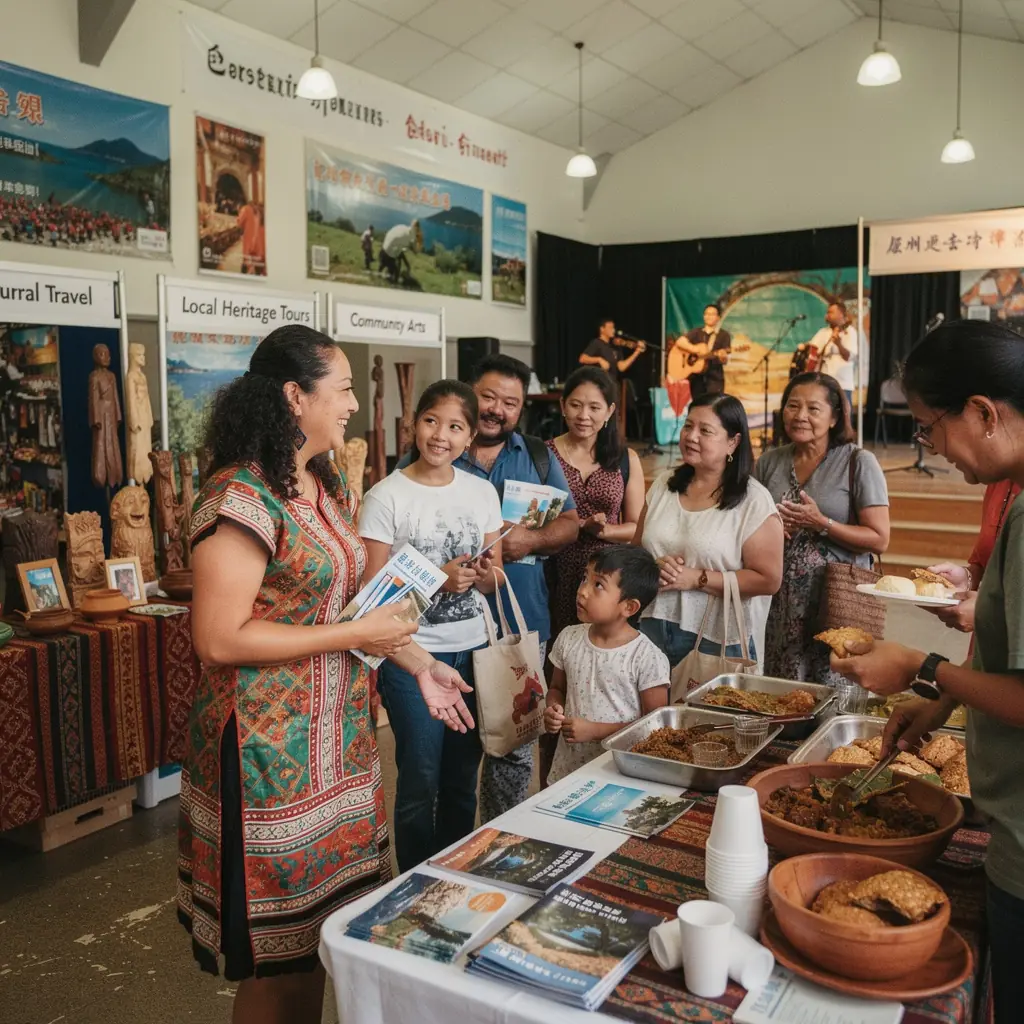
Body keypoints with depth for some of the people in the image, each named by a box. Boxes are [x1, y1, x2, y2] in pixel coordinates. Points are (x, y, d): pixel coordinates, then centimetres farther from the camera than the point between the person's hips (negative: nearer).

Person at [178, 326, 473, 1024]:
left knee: (333, 928, 17)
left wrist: (418, 663, 12)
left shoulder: (329, 487, 10)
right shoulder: (243, 497, -18)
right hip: (271, 749, -8)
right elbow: (219, 639, -21)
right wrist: (354, 637, -18)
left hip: (338, 738, 8)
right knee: (282, 953, 6)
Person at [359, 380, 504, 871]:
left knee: (462, 778, 14)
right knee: (420, 780, 0)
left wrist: (483, 572, -11)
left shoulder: (482, 491, 5)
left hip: (472, 649, 5)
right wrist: (438, 579, -21)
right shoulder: (386, 497, -10)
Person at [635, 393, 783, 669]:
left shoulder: (754, 501, -9)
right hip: (652, 629, 4)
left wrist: (697, 579, -18)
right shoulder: (664, 484, 6)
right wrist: (654, 568, -10)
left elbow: (768, 580, -12)